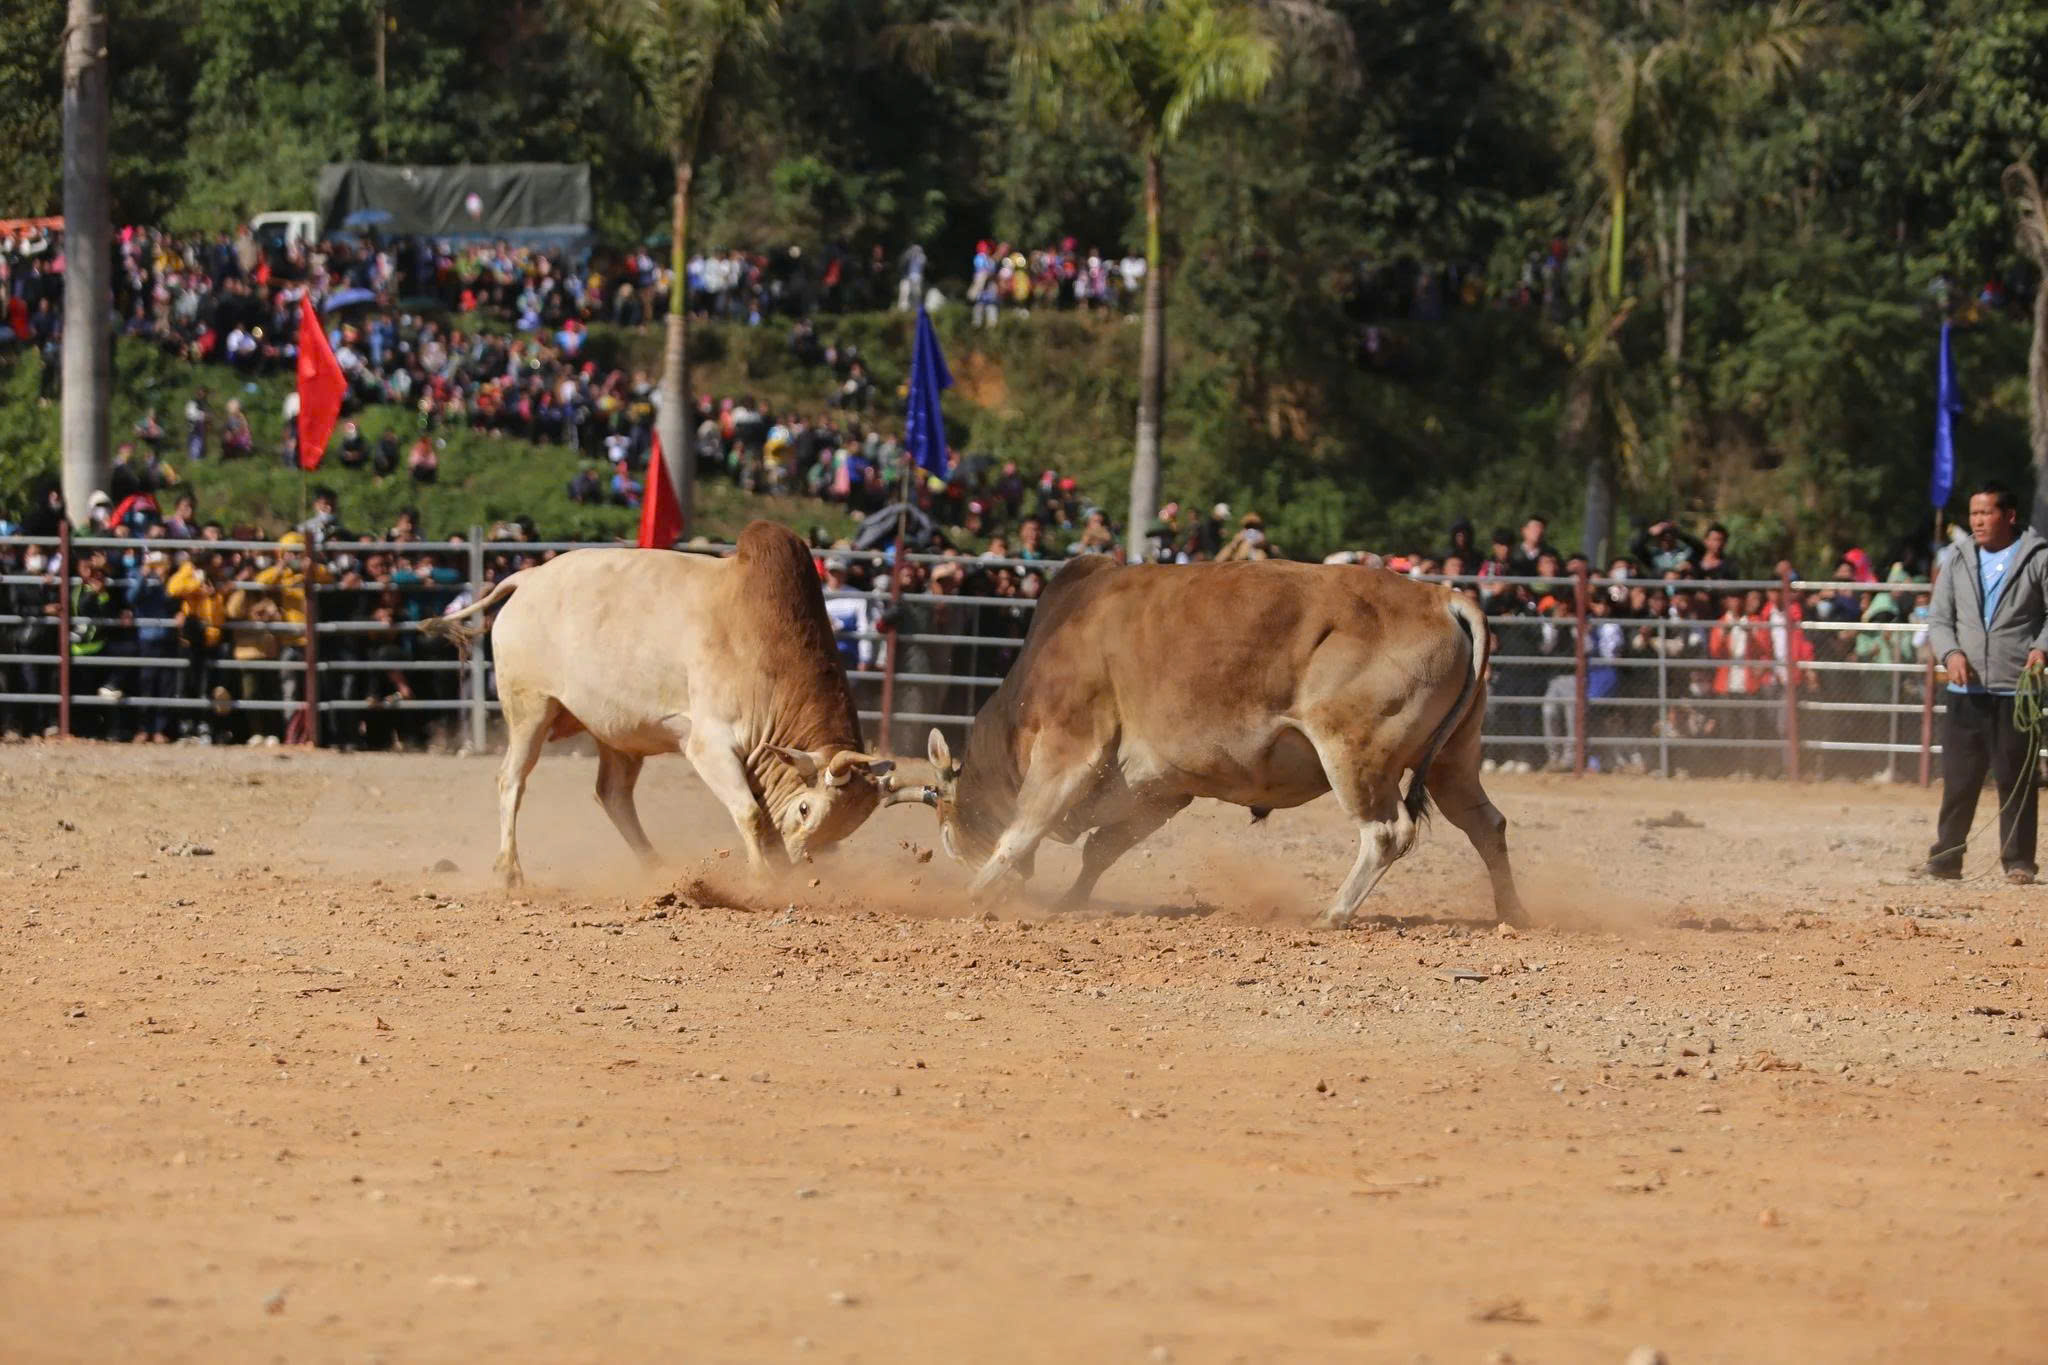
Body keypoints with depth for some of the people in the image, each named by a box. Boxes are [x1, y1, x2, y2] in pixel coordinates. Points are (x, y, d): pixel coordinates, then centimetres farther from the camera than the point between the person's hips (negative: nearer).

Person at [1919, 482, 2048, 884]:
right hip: (1965, 690, 3)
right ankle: (1945, 859, 13)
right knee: (1957, 778, 6)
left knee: (2015, 777, 0)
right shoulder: (1957, 560, 11)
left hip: (2016, 688, -3)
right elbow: (1939, 619, 11)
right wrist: (1950, 652, -9)